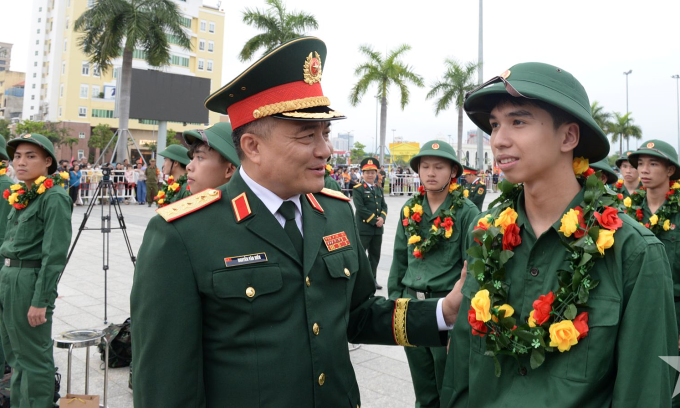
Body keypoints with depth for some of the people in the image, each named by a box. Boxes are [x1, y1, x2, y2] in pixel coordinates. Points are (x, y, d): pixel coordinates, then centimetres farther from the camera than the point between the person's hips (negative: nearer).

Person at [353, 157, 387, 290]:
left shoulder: (379, 189, 15)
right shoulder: (358, 189, -6)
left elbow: (384, 206, 13)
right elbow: (360, 208, -14)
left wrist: (382, 218, -7)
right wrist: (374, 220, -15)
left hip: (378, 229, 7)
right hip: (363, 228, -6)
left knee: (375, 255, 12)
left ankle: (372, 279, 23)